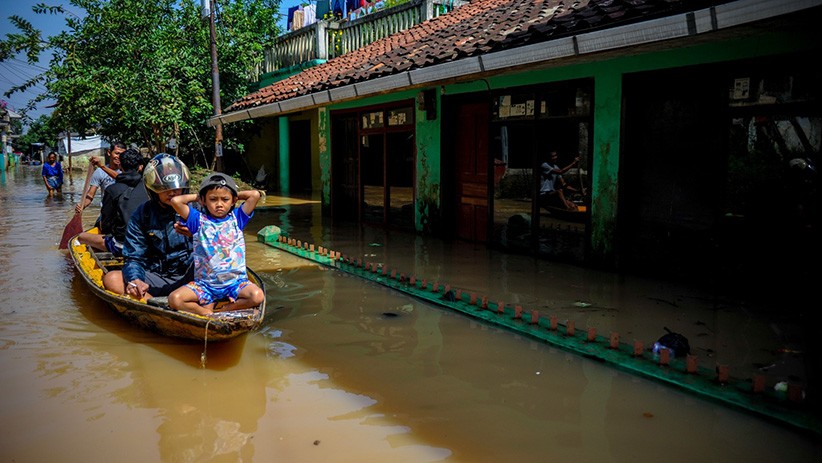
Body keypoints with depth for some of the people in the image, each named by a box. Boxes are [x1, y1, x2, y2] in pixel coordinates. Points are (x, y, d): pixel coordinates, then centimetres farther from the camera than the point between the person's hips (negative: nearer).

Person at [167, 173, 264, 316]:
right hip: (204, 284, 0)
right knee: (174, 299, -22)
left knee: (257, 296, -29)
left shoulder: (237, 218, 6)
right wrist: (196, 196, 6)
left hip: (235, 282, 0)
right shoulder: (199, 220, 4)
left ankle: (223, 309, -11)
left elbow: (255, 195, -4)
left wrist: (236, 195, 10)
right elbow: (175, 201, -8)